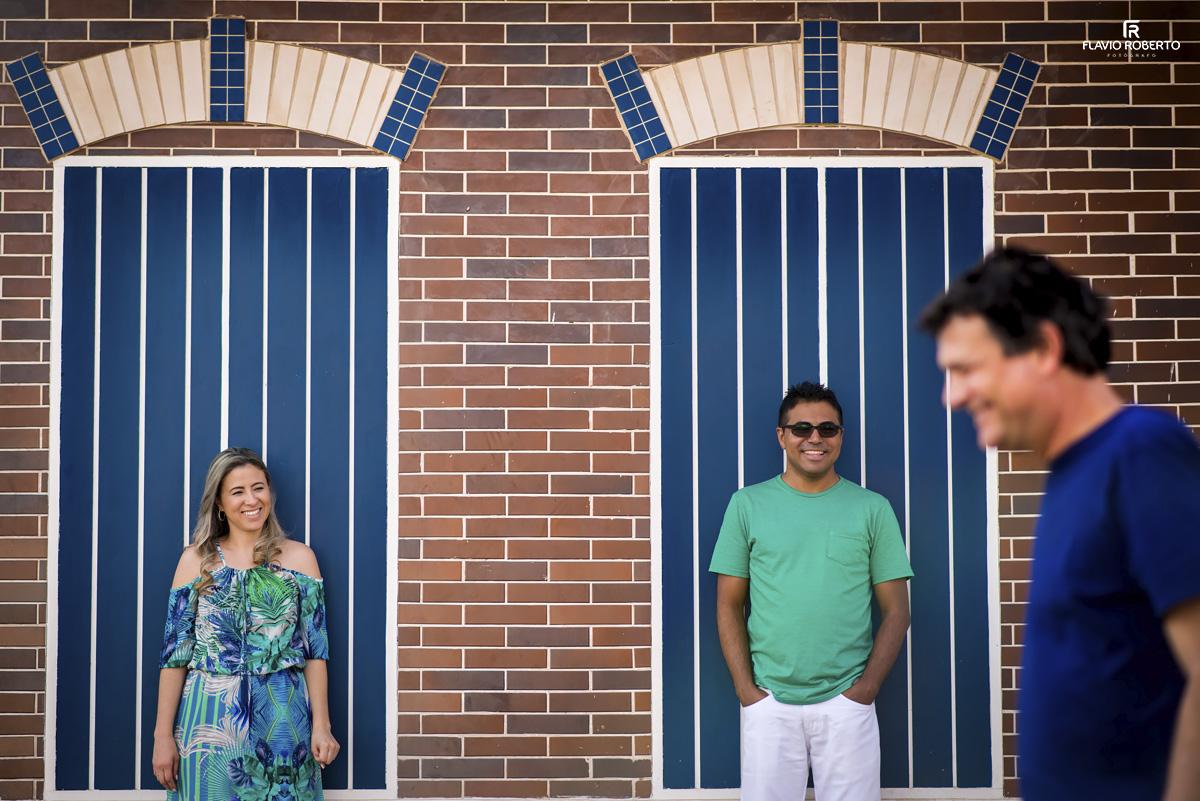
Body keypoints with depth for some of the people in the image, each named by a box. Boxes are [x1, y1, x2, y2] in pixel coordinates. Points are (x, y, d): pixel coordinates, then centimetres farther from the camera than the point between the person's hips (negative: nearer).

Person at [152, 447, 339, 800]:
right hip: (210, 718, 0)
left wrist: (321, 726, -3)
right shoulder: (195, 560, 5)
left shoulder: (299, 557, 5)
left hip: (281, 718, 0)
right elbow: (175, 652, 2)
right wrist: (163, 734, -2)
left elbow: (314, 649, 3)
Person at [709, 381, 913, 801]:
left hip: (847, 703, 0)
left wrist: (866, 687, -5)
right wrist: (745, 689, -4)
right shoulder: (747, 504, 6)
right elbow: (730, 606, 6)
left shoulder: (872, 508, 6)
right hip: (768, 702, 0)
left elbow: (896, 611, 5)